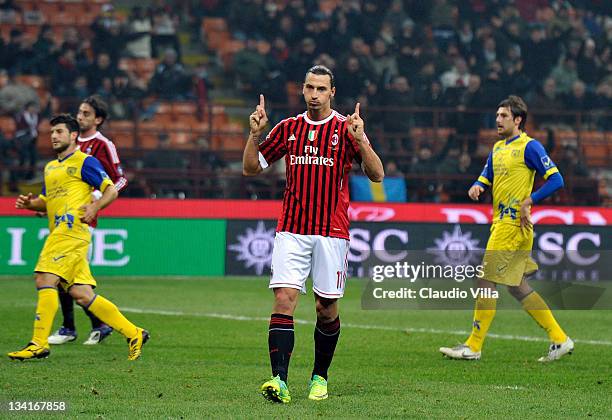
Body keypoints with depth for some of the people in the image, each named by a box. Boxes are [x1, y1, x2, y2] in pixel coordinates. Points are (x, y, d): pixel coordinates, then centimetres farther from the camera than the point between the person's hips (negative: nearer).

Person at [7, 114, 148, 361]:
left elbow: (111, 190, -2)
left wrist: (95, 207, -19)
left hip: (72, 229, -9)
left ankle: (39, 343, -16)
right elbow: (47, 201, 33)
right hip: (58, 232, 9)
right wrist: (30, 203, 12)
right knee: (81, 294, 3)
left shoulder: (84, 162, 1)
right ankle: (134, 334, 9)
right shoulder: (50, 167, 26)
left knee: (45, 280, -16)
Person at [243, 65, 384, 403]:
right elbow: (251, 168, 14)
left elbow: (377, 175, -6)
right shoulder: (288, 129, 10)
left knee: (326, 308, 5)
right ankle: (279, 381, -20)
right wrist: (255, 134, -1)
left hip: (331, 232, -1)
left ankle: (320, 376, 24)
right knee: (284, 299, -13)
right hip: (291, 230, 1)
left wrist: (361, 140, -21)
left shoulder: (346, 128, 1)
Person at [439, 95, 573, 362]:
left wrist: (528, 201, -19)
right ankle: (560, 340, 16)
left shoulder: (529, 147, -9)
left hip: (514, 224, -9)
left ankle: (473, 347, -3)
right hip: (500, 222, 9)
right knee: (517, 287, 11)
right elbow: (486, 178, 24)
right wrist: (476, 188, 2)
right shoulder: (498, 148, 16)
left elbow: (556, 179, -13)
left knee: (486, 281, -8)